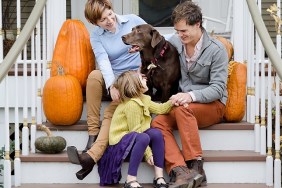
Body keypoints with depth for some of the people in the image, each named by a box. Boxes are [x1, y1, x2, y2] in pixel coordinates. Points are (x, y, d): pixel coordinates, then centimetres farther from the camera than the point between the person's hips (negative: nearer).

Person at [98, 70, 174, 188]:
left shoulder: (143, 99, 10)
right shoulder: (132, 104, -21)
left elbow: (160, 109, 6)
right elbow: (135, 131, -22)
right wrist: (147, 153, -20)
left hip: (134, 139, 9)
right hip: (120, 141, -9)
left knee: (156, 133, -12)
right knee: (143, 138, -34)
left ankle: (159, 176, -10)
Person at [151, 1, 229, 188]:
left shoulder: (217, 50, -12)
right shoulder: (175, 41, 2)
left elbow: (218, 89, -17)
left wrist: (191, 96, -34)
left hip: (212, 104, -5)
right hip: (184, 101, 5)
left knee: (183, 109, -37)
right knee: (158, 123, -25)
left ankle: (196, 168, -32)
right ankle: (180, 171, -41)